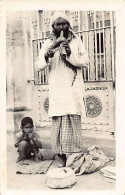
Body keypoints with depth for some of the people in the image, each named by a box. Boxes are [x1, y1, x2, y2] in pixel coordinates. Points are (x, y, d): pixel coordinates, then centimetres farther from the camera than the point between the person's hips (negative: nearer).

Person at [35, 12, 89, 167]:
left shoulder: (76, 41, 10)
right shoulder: (48, 43, 8)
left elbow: (85, 61, 2)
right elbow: (38, 66, -1)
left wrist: (70, 55, -13)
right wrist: (49, 52, -18)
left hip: (74, 89, 1)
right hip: (57, 90, 0)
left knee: (74, 123, -1)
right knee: (58, 123, -3)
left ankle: (74, 155, 11)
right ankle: (60, 154, 11)